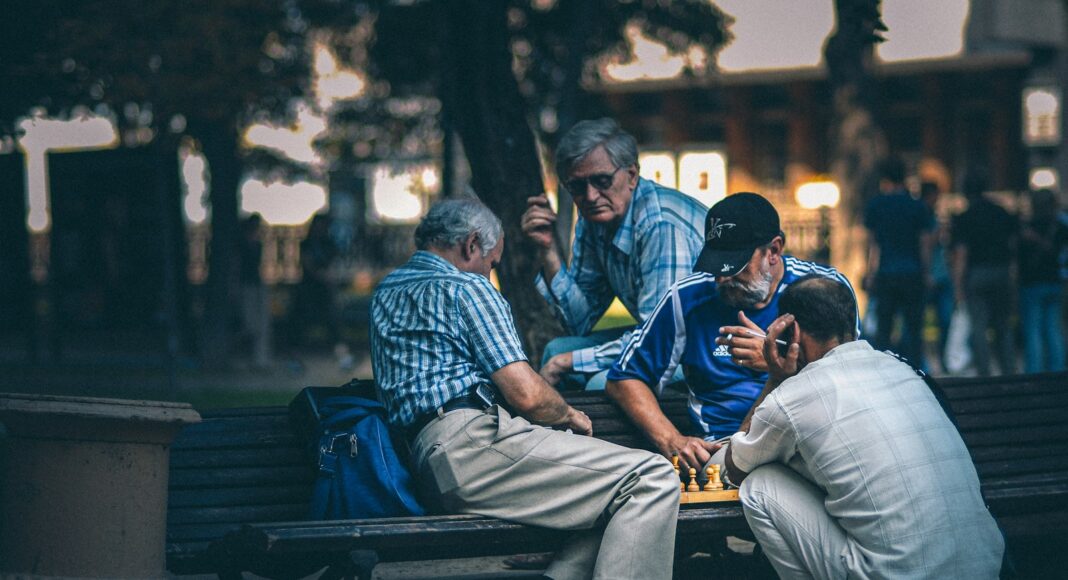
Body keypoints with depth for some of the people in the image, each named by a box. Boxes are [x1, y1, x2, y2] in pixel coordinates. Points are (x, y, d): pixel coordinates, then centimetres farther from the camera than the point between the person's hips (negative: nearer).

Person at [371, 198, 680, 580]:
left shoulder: (385, 293, 24)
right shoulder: (467, 287, -3)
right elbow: (527, 395, -10)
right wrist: (570, 416, 12)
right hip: (474, 442, -10)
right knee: (652, 480, -15)